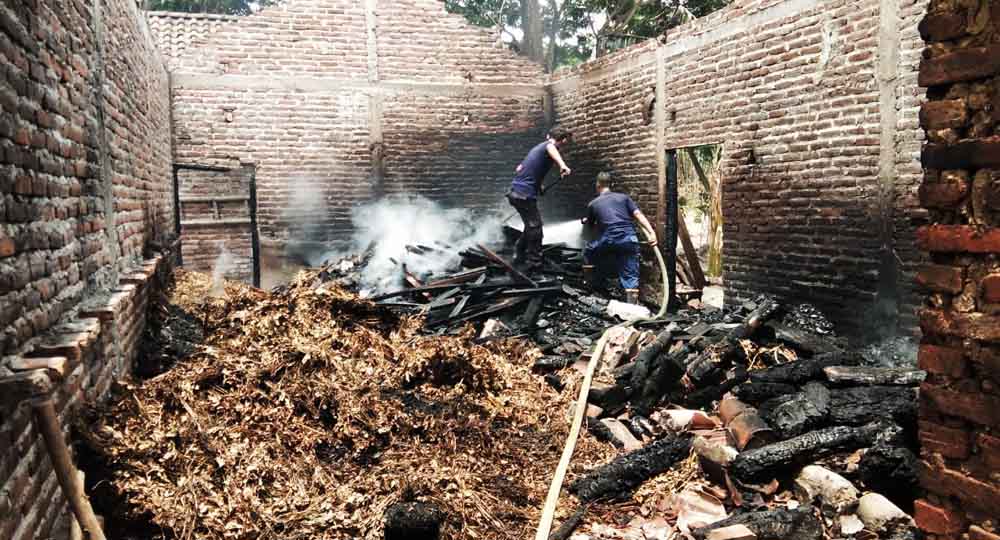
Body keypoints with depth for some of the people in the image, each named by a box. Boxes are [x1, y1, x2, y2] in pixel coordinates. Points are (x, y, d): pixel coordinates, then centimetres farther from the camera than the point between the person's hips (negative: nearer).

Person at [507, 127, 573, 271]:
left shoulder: (537, 147, 21)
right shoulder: (550, 145, -5)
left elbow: (519, 169, 28)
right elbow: (551, 150, -34)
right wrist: (562, 165, -54)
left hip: (516, 191, 9)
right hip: (525, 194, -9)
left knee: (531, 226, 20)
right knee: (535, 227, -2)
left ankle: (519, 257, 27)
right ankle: (534, 263, 1)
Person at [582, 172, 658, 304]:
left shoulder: (593, 204, 20)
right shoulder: (623, 197, 21)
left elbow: (590, 224, 38)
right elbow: (638, 215, 6)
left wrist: (585, 221, 61)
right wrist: (651, 232, -2)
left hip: (609, 239, -1)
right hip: (629, 239, 1)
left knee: (589, 251, 27)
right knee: (630, 276, 3)